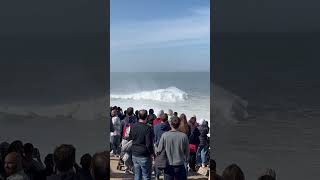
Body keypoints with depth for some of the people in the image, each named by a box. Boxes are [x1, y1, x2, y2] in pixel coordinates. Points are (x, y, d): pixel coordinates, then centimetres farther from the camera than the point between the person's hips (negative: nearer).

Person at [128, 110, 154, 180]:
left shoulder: (133, 126, 1)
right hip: (144, 156, -6)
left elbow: (130, 139, 13)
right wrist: (151, 153, -5)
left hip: (134, 155, 6)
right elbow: (149, 144, -18)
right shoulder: (147, 128, -18)